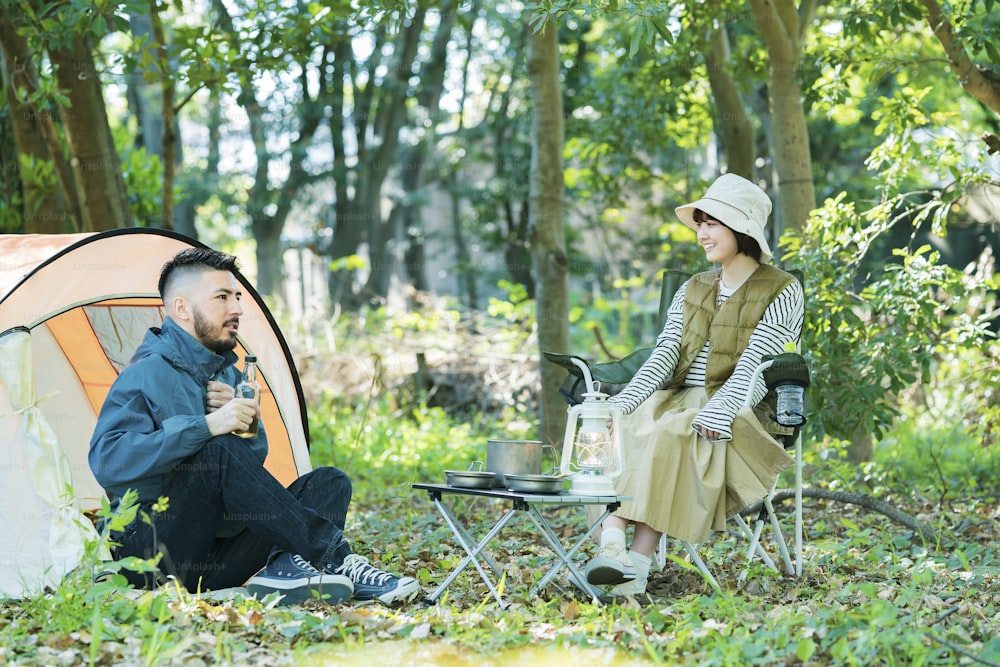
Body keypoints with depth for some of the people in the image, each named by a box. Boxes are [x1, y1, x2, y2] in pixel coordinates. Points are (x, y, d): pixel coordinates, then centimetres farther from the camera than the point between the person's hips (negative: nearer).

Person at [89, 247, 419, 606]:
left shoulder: (226, 374, 17)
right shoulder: (147, 374, -10)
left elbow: (254, 461, 17)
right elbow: (108, 460, -25)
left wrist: (244, 422, -6)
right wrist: (207, 425, -29)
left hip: (215, 561, 8)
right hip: (156, 557, -8)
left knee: (329, 481, -3)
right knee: (218, 450, -31)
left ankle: (284, 568, -34)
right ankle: (335, 557, -30)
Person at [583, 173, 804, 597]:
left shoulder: (781, 291, 1)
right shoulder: (691, 290, 19)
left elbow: (751, 367, -12)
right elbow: (664, 356, 6)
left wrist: (709, 417, -27)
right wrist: (623, 402, -12)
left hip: (737, 415, -5)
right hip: (677, 401, 5)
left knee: (668, 435, -35)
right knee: (620, 427, -27)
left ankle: (638, 564, -41)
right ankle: (611, 546, -43)